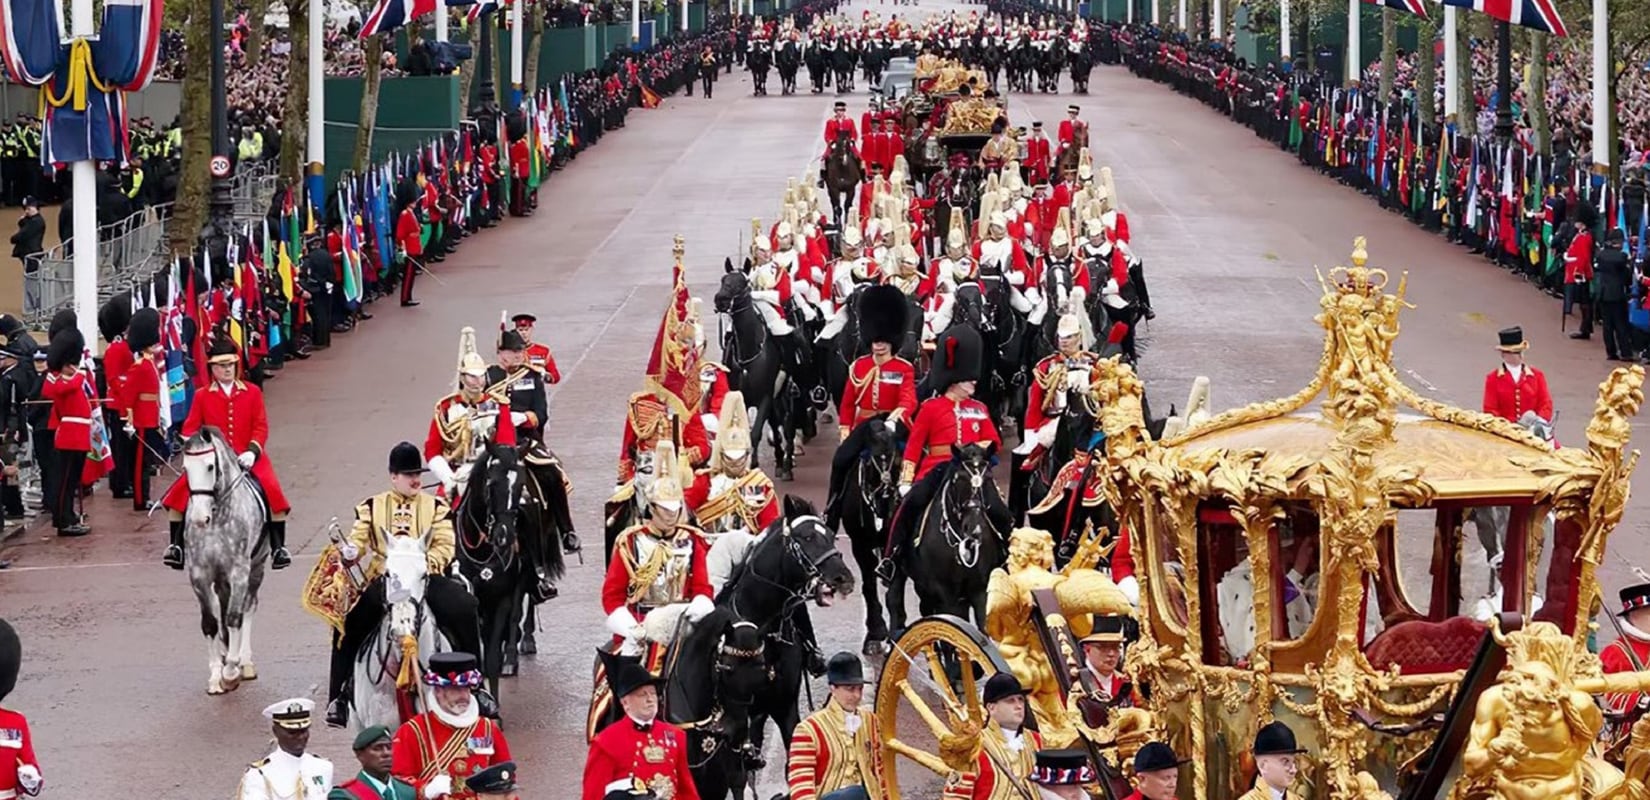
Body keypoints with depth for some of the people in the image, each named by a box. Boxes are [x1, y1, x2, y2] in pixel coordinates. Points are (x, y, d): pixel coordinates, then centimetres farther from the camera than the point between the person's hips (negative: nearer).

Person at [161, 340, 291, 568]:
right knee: (180, 493, -19)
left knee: (271, 489, -23)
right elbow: (190, 428, 5)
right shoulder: (202, 396, 7)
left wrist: (252, 451, -14)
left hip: (246, 457, 0)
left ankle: (278, 547, -11)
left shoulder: (252, 392, 7)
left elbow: (261, 426, 2)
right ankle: (177, 546, -5)